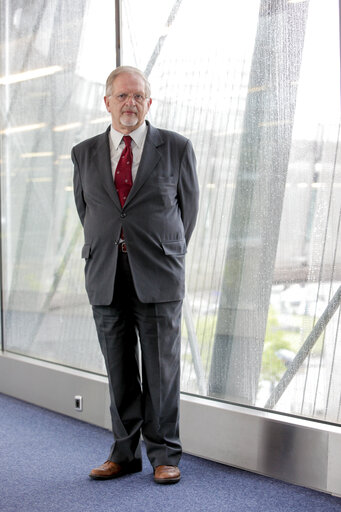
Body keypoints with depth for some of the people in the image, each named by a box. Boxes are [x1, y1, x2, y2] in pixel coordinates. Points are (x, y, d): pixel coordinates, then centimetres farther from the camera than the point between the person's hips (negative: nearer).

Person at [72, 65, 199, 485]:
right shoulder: (84, 154, 9)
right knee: (119, 371, 8)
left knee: (161, 368, 2)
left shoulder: (176, 148, 3)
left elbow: (188, 206, 12)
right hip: (105, 278, 2)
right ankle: (124, 454, 20)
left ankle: (164, 456, 15)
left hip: (158, 277, -2)